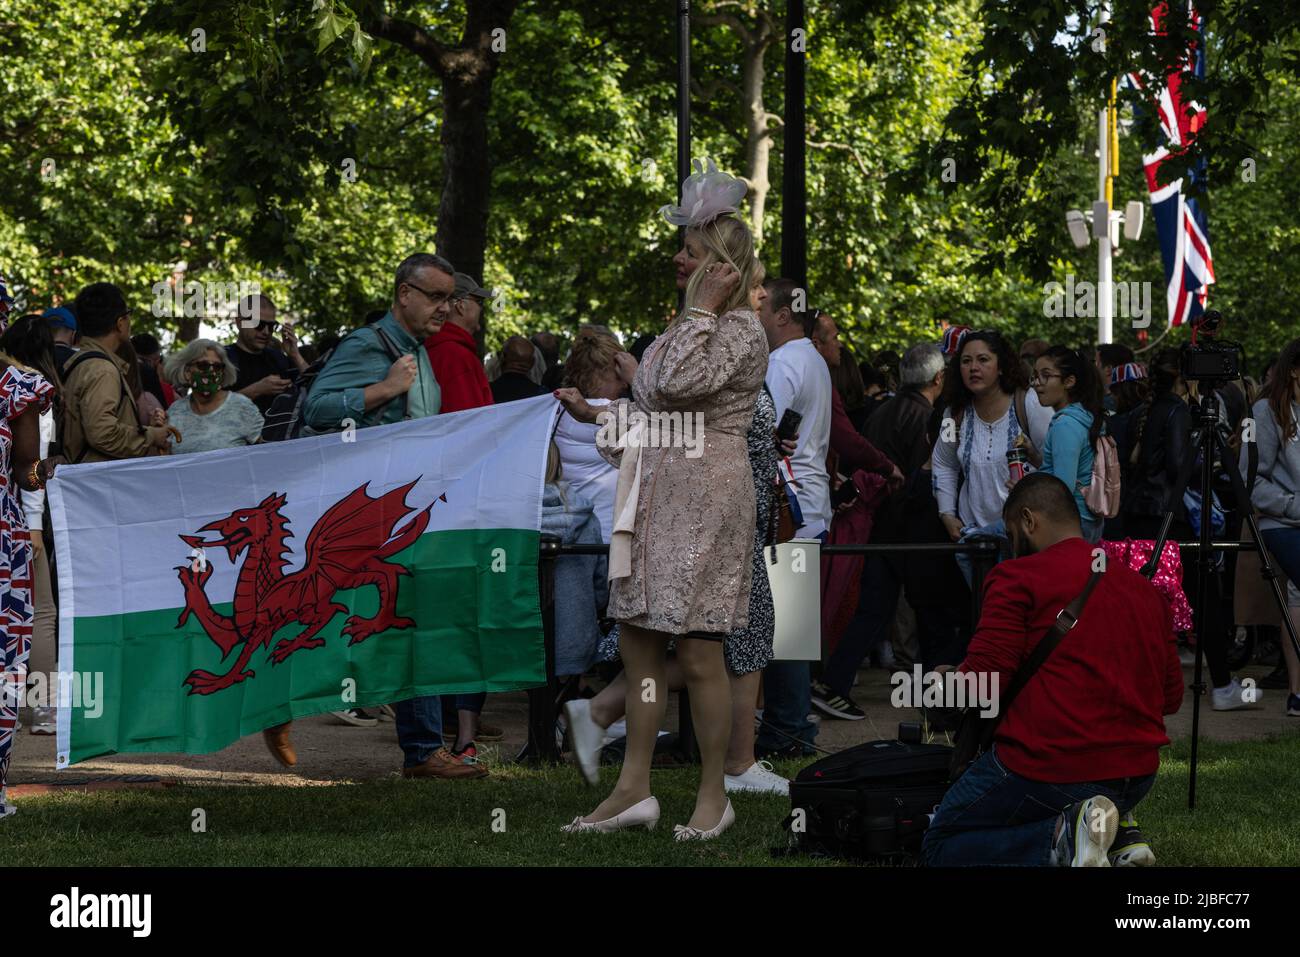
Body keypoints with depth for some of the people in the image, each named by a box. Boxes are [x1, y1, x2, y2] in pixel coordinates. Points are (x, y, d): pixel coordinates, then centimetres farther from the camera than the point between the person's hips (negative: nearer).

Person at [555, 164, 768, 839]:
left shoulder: (740, 332, -10)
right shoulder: (689, 326, 18)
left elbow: (678, 384, -24)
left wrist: (703, 306, -16)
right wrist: (594, 413, 16)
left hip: (704, 498, -9)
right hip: (656, 495, 9)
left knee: (696, 653, -5)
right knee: (637, 644, 8)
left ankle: (714, 795, 5)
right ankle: (633, 790, 12)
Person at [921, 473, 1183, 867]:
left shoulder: (1017, 577, -6)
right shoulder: (1146, 588, 12)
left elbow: (981, 682, -12)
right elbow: (1171, 695, 16)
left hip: (1046, 768, -7)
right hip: (1137, 778, 7)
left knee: (940, 846, 11)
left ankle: (1063, 834, -14)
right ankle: (1120, 832, 7)